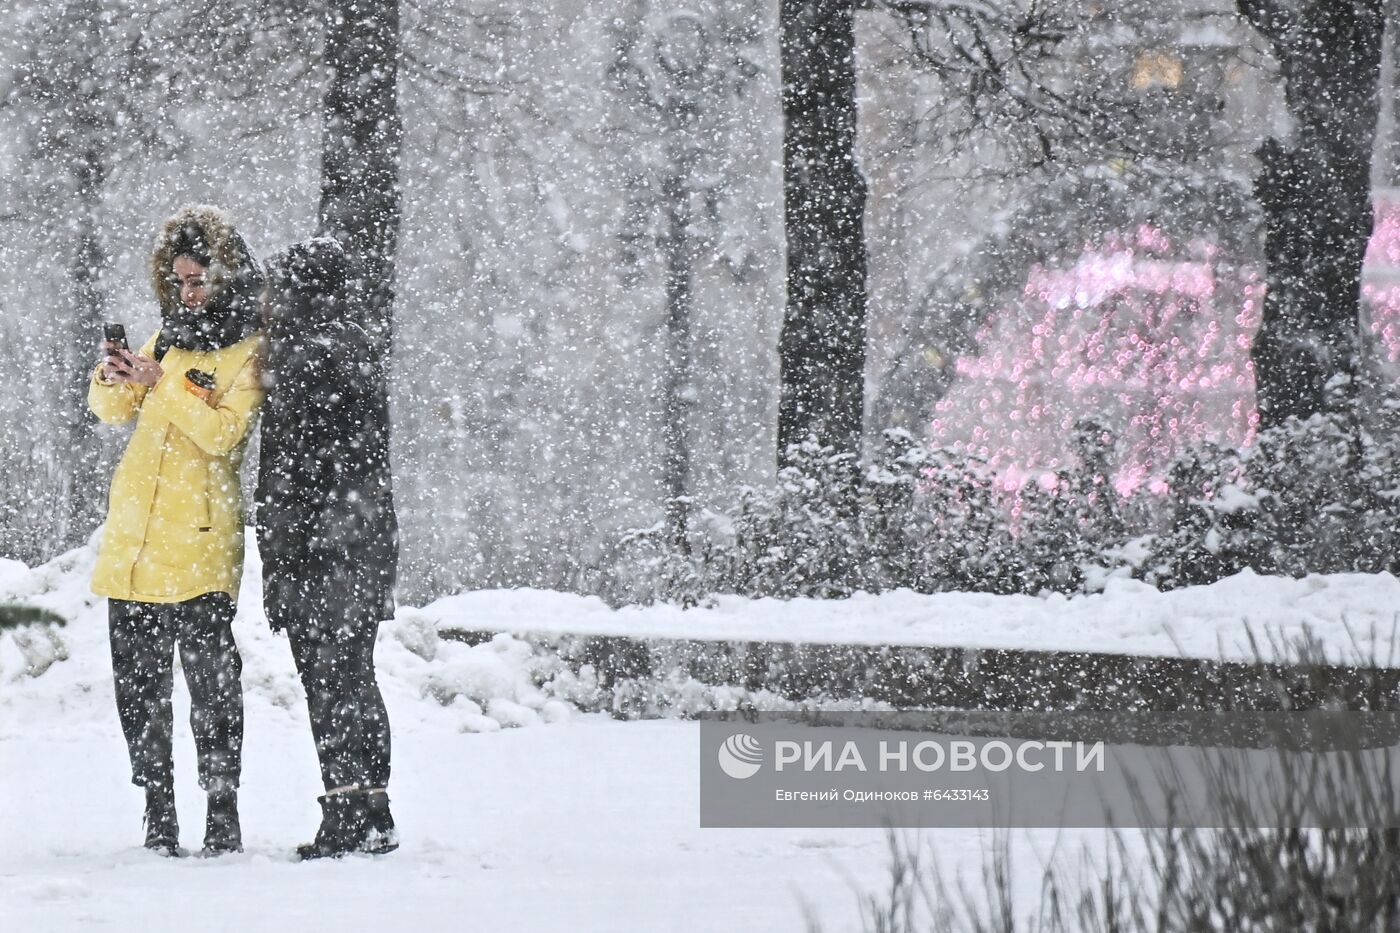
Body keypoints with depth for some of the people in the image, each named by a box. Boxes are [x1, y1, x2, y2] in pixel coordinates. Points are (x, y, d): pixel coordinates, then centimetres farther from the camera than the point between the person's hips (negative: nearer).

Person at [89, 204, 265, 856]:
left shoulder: (250, 350, -4)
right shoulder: (172, 334, 16)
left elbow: (223, 431, -16)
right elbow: (112, 410, 18)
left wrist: (162, 383, -20)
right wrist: (116, 378, -4)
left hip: (199, 545, -7)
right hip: (132, 542, 7)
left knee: (210, 684, -8)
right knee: (138, 685, 8)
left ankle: (222, 814, -2)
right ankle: (158, 815, 14)